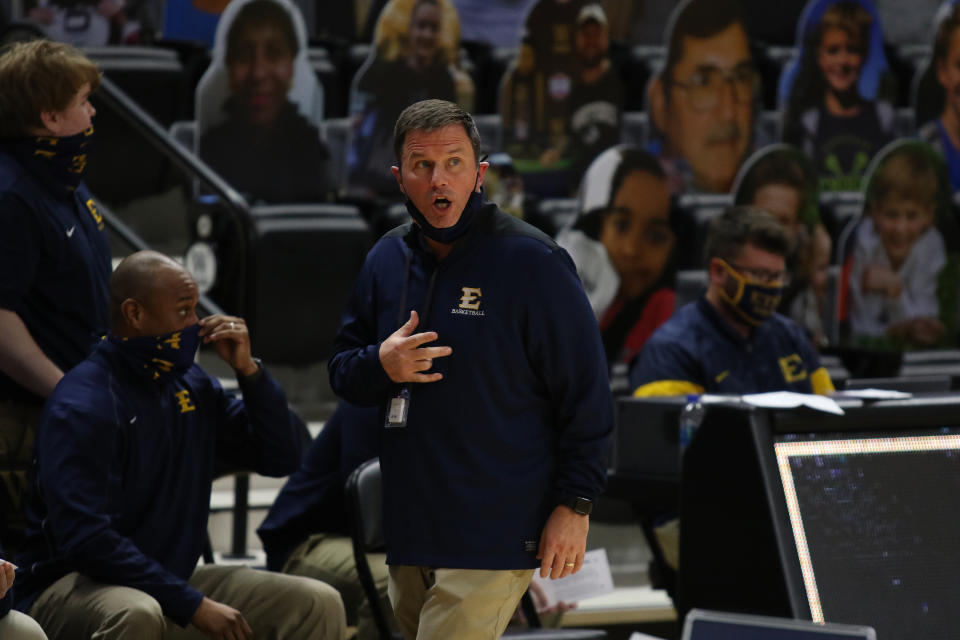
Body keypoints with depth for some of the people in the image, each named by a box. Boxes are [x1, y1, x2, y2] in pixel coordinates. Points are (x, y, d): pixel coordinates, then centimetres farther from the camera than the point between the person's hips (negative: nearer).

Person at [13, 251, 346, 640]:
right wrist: (194, 606, -25)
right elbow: (86, 539, -25)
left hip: (172, 582, 7)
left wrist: (248, 371, -3)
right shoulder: (83, 406, -17)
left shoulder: (192, 385, 7)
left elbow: (281, 458, 12)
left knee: (320, 604, -4)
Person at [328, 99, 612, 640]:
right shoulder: (387, 260, 10)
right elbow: (343, 373, 19)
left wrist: (574, 504, -12)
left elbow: (586, 389, -8)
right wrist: (381, 365, -6)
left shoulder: (531, 261, -9)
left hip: (493, 533, -7)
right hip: (410, 529, 7)